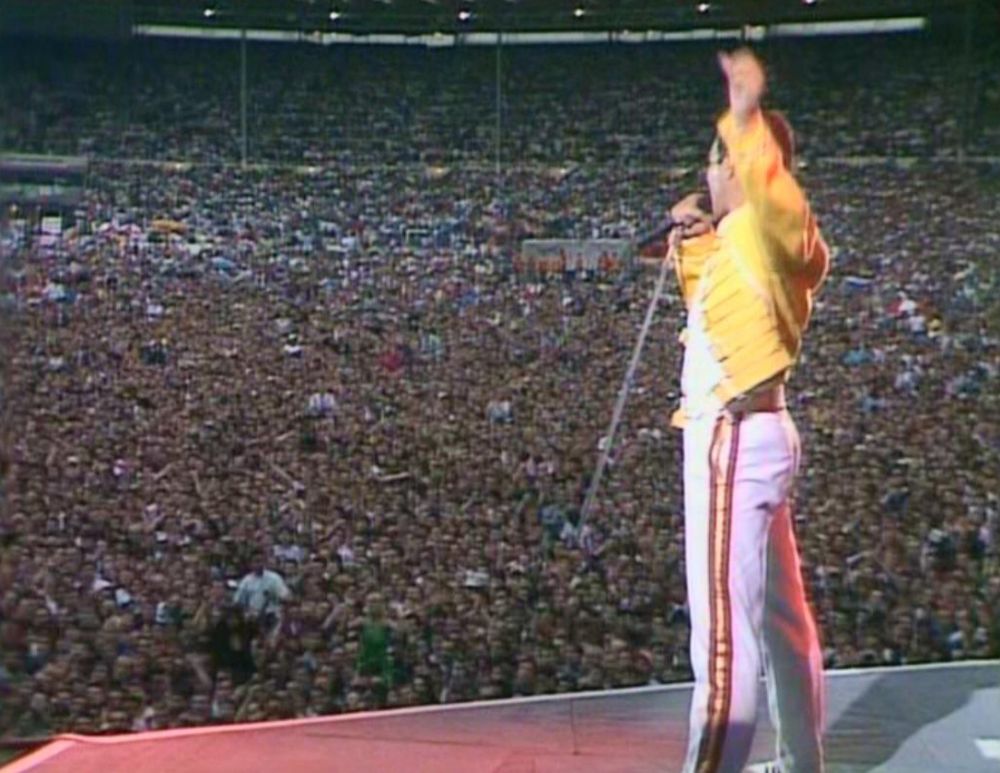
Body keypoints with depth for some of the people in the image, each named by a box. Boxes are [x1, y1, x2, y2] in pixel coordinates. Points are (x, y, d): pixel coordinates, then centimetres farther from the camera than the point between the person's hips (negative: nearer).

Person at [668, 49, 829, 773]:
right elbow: (708, 301, 36)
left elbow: (787, 212, -39)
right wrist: (690, 242, 19)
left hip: (734, 439, -11)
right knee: (781, 614, 18)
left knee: (724, 629, -12)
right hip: (747, 435, 11)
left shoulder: (764, 232, -14)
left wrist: (745, 123, -47)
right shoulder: (738, 239, 17)